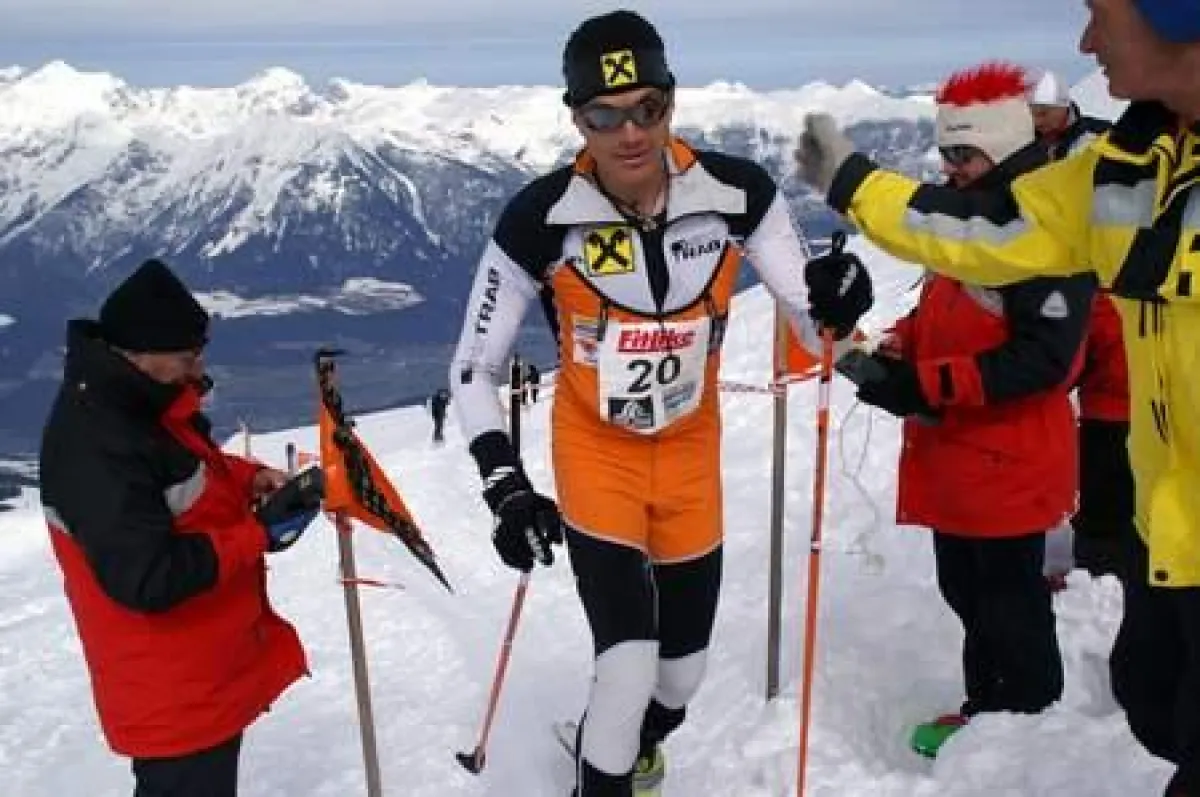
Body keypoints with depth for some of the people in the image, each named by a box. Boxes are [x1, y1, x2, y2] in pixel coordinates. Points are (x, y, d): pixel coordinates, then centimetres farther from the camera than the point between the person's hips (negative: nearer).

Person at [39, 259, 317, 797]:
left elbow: (190, 470, 17)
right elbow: (150, 579, -32)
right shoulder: (97, 446, -30)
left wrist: (251, 478, -3)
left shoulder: (130, 400, 1)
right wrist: (258, 536, -24)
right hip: (174, 693, -10)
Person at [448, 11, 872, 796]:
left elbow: (816, 330, -14)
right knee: (630, 665, -16)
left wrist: (837, 303, -37)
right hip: (595, 449, -3)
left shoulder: (737, 192, -19)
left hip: (690, 446, 3)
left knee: (683, 670, 17)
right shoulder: (540, 218, -23)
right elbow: (475, 371, -13)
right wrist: (507, 487, -23)